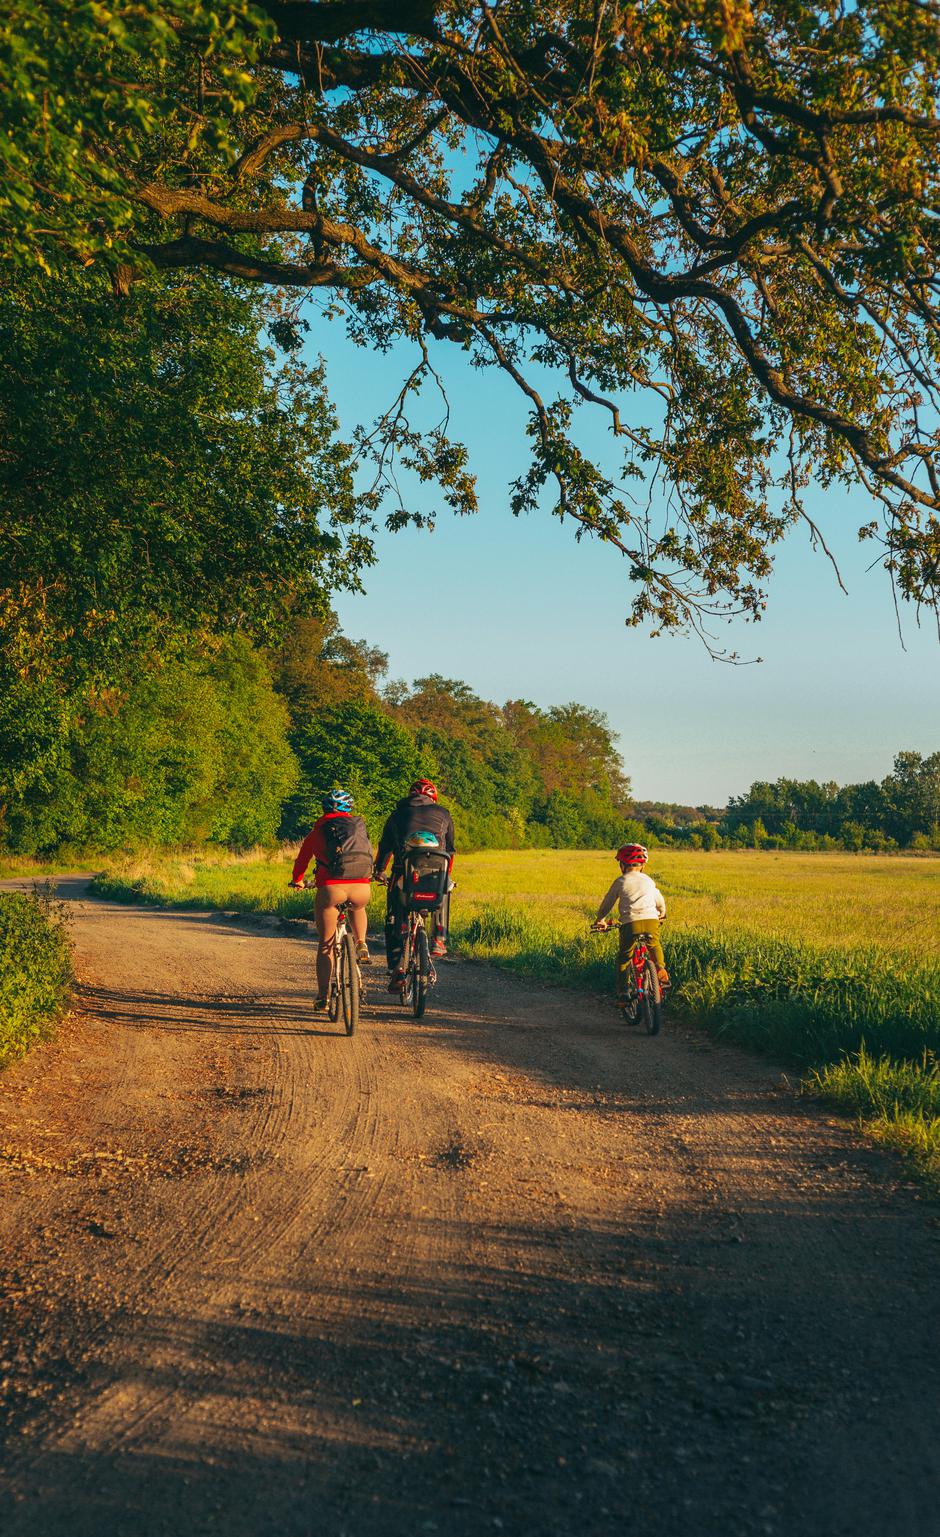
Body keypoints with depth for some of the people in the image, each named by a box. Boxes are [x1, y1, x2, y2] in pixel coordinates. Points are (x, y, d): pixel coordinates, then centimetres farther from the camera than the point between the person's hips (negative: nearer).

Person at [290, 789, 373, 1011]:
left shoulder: (317, 831, 15)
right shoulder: (359, 825, 19)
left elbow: (301, 860, 27)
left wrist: (297, 881, 47)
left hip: (330, 888, -1)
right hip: (361, 887, 1)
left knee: (325, 944, 13)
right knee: (358, 908, 39)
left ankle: (322, 997, 13)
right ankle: (361, 944, 18)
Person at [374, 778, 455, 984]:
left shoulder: (398, 814, 22)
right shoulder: (442, 813, 21)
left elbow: (384, 847, 27)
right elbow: (450, 849, 28)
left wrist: (379, 871, 43)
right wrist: (446, 874, 42)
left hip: (404, 870, -1)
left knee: (395, 920, 12)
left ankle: (396, 971, 3)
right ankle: (439, 940, 21)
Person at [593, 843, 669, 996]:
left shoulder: (620, 881, 10)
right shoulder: (649, 881, 19)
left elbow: (607, 902, 18)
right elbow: (660, 901, 33)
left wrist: (599, 919, 35)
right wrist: (662, 913, 55)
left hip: (630, 923, -2)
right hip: (651, 921, 2)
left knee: (624, 957, 10)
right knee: (655, 947, 30)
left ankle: (622, 989, 6)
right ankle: (662, 974, 16)